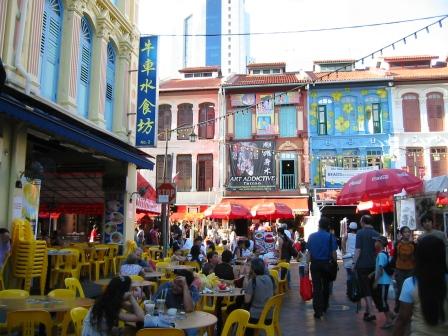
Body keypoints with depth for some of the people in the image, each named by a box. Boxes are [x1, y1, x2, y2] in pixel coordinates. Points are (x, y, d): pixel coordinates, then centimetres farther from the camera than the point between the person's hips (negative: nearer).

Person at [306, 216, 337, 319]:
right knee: (326, 286, 17)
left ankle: (318, 311, -4)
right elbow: (333, 253, -9)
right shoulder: (330, 237, -7)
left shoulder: (311, 236, 0)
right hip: (326, 264, 0)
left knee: (316, 287, 1)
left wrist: (307, 265, 4)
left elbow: (309, 252, 0)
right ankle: (324, 307, 30)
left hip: (315, 264, 1)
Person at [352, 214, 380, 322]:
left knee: (365, 289, -2)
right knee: (371, 288, 16)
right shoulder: (376, 234, 5)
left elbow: (358, 249, -15)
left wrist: (354, 263, -8)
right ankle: (367, 310, 25)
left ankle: (370, 313, -6)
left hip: (362, 265, -5)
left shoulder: (360, 233, -10)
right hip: (373, 265, 5)